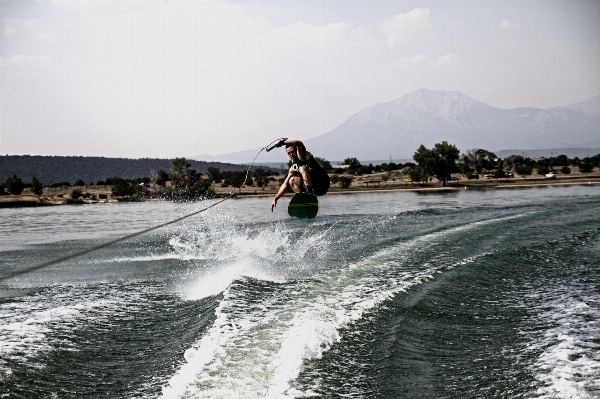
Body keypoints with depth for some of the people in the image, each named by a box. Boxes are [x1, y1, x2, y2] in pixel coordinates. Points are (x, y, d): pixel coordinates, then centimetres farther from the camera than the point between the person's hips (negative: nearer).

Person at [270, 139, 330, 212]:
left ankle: (309, 192, -31)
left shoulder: (302, 156, -6)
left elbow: (299, 143, -28)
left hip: (322, 184, -8)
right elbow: (285, 185, 16)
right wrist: (275, 199, 8)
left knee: (302, 168, -21)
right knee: (292, 180, 2)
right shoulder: (293, 168, 15)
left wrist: (282, 142, -35)